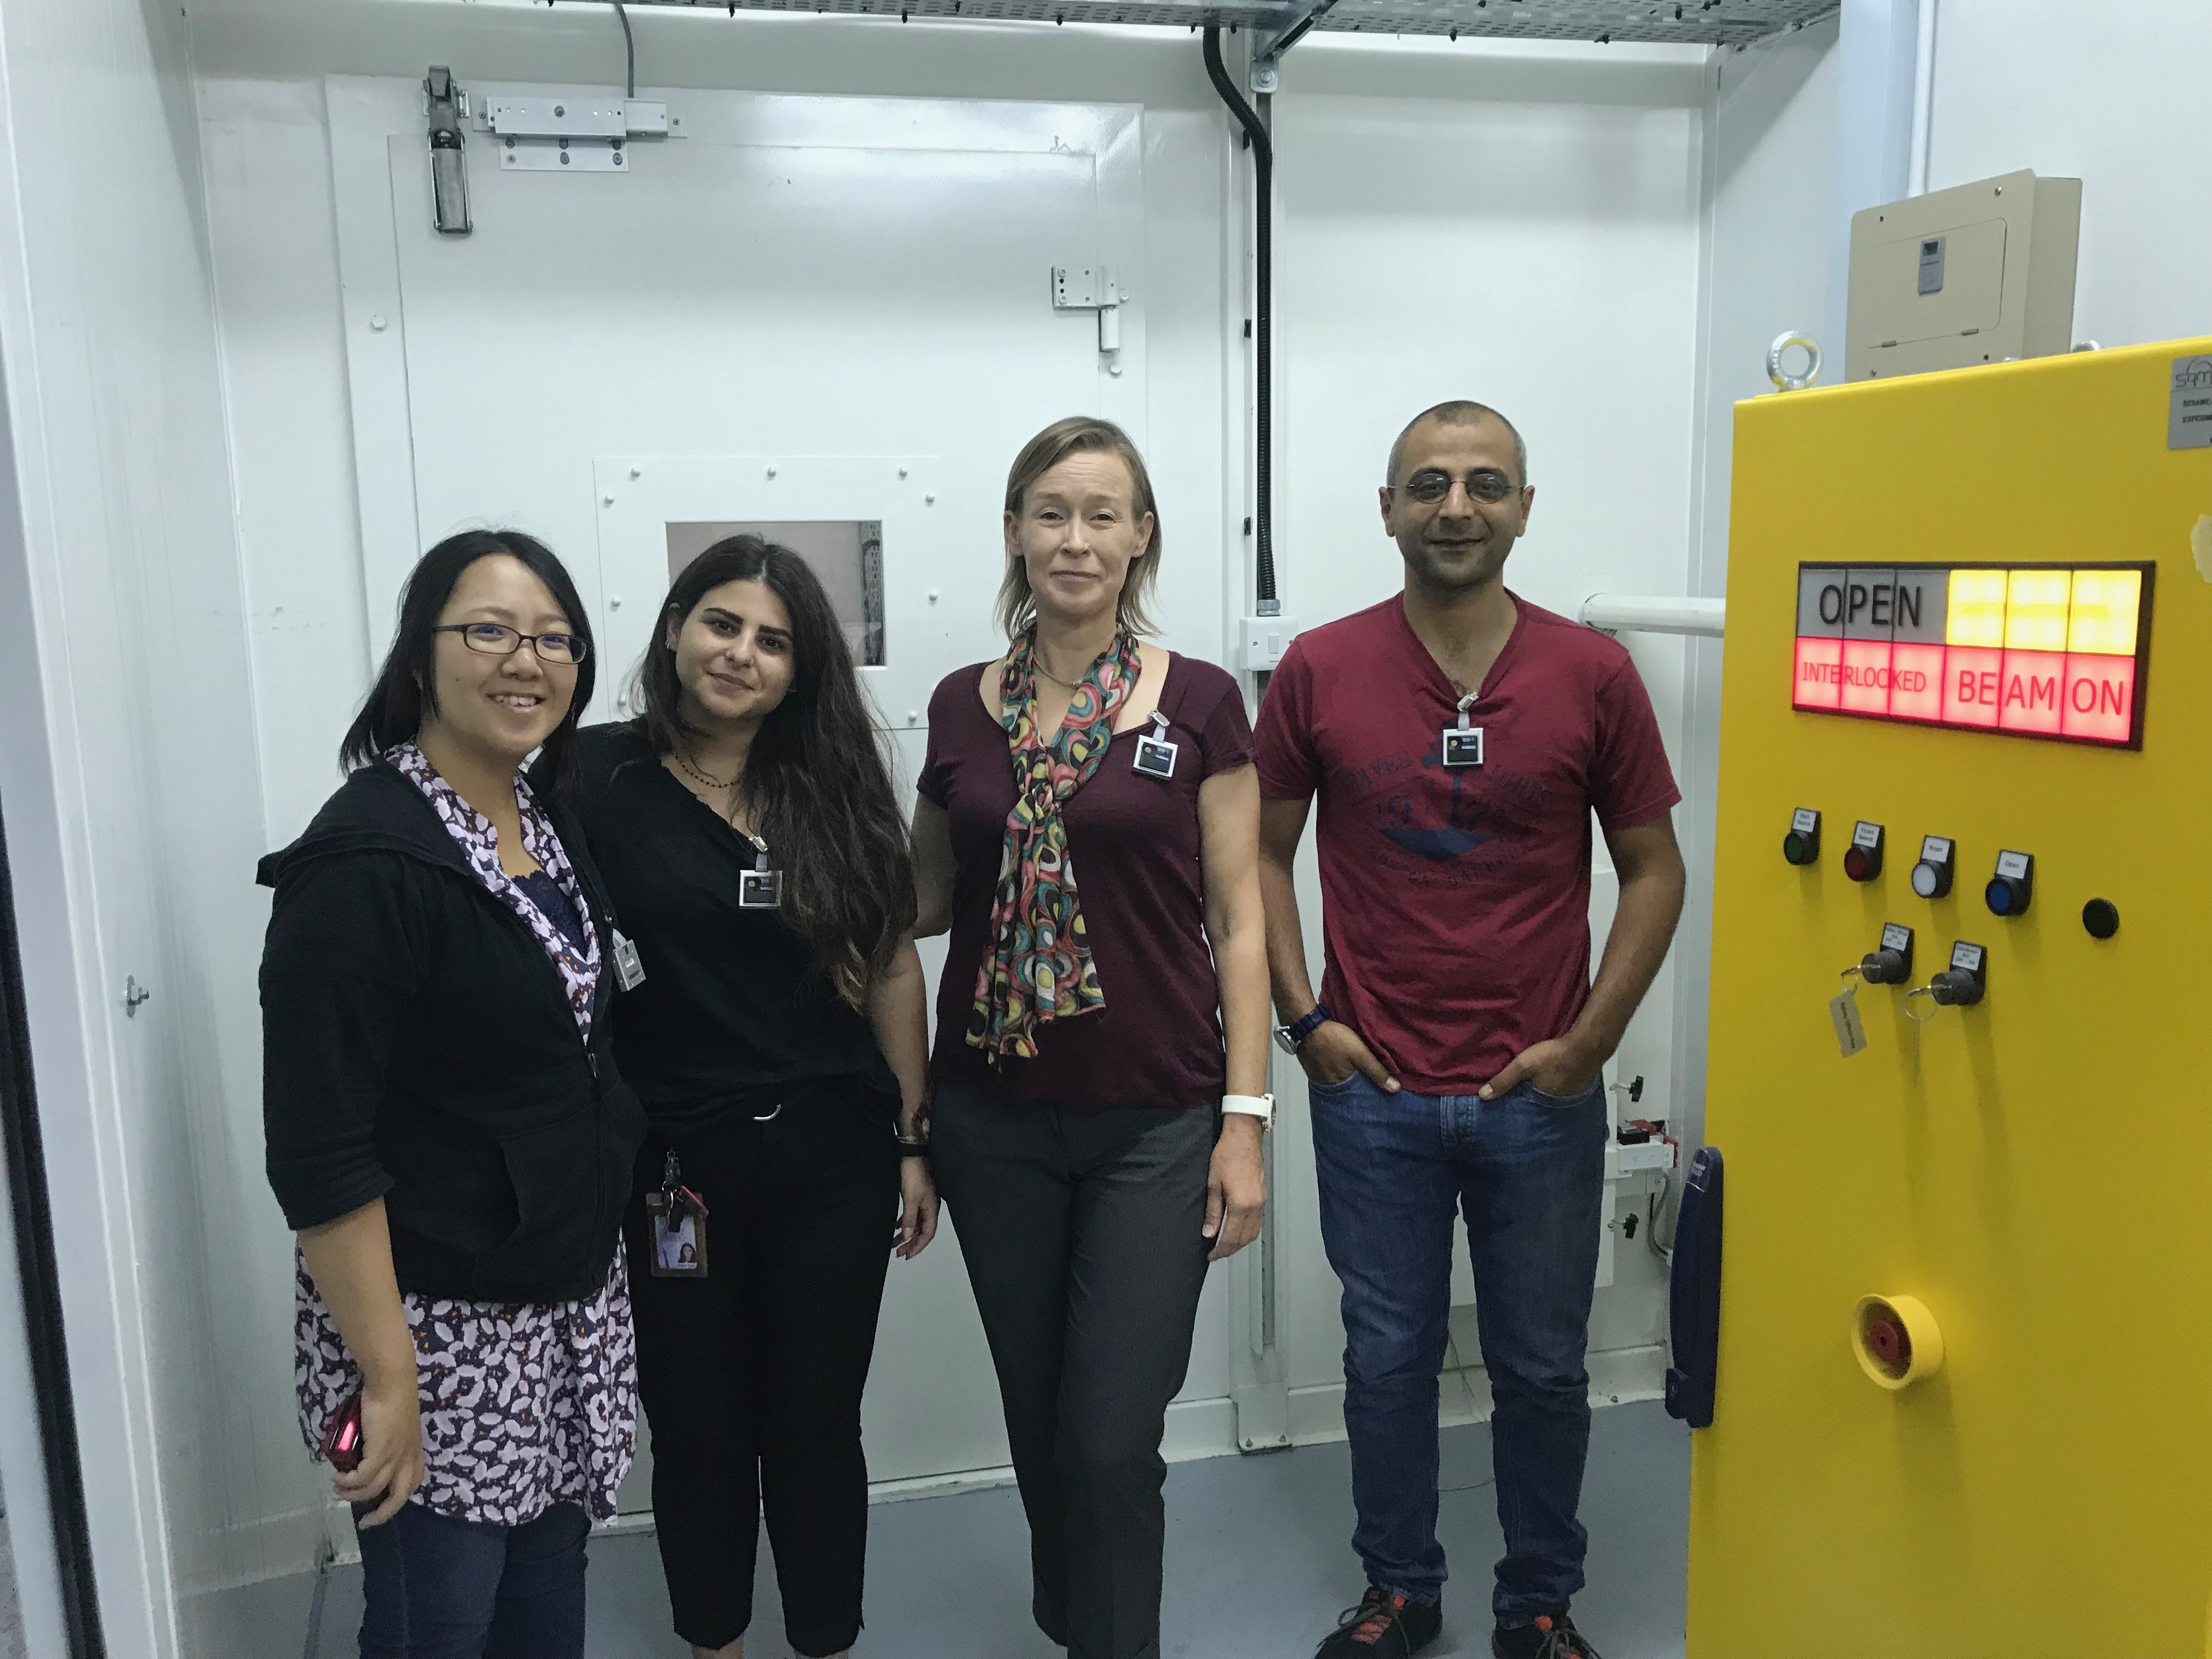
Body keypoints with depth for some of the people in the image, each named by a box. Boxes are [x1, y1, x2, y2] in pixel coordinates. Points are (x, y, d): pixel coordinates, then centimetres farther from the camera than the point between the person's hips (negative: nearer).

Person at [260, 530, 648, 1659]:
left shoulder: (552, 826, 5)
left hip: (574, 1306, 7)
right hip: (438, 1325, -7)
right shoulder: (365, 858, -20)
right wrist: (386, 1380, -19)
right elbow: (319, 1151, -21)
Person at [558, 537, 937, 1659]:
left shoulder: (832, 787, 2)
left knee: (816, 1421, 13)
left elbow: (890, 968, 5)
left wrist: (915, 1139, 4)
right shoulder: (597, 778, -5)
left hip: (831, 1154, 2)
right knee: (697, 1425, 15)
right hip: (670, 1159, -1)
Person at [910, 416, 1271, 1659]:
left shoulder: (1198, 702, -4)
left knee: (1113, 1442, -1)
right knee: (1040, 1426, 16)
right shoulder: (963, 705, 4)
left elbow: (1238, 922, -4)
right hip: (997, 1119, 3)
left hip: (1155, 1122, -3)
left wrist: (1246, 1121, -8)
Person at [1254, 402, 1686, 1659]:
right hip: (1372, 1091, 0)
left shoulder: (1593, 673, -4)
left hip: (1543, 1096, 0)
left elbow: (1654, 870, 2)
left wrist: (1590, 1041, -5)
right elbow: (1263, 852, 4)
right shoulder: (1320, 670, -3)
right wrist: (1304, 1020, -4)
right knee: (1389, 1356, 15)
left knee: (1544, 1368, 15)